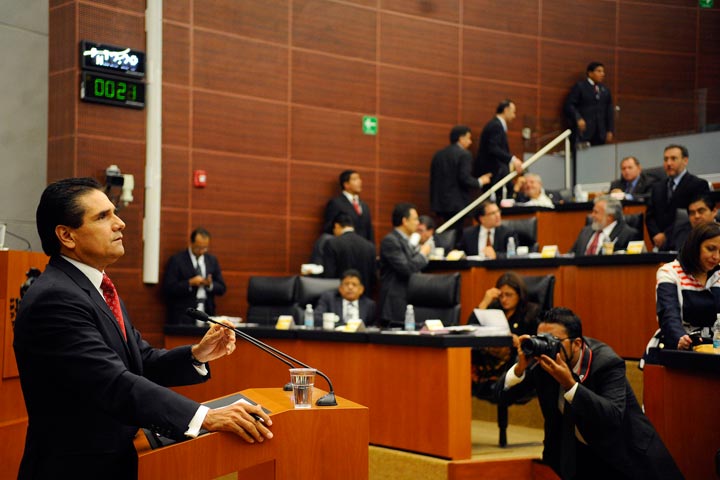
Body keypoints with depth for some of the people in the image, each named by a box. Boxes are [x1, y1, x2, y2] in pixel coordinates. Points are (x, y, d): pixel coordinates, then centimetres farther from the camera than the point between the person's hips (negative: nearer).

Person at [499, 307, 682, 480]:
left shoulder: (607, 363, -25)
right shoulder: (543, 359, -13)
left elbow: (614, 418, -37)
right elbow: (504, 394, -11)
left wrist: (569, 384, -45)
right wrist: (520, 366, -31)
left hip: (621, 451, -4)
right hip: (576, 452, 4)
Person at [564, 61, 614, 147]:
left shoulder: (605, 90, 18)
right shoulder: (579, 86, 3)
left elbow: (609, 111, 18)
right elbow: (569, 105, -4)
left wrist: (610, 130, 10)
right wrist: (578, 119, -19)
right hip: (583, 130, -5)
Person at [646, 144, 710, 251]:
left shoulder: (698, 185, -4)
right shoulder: (657, 188, 18)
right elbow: (650, 216, 15)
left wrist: (666, 236, -11)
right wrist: (656, 235, -6)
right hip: (662, 247, 5)